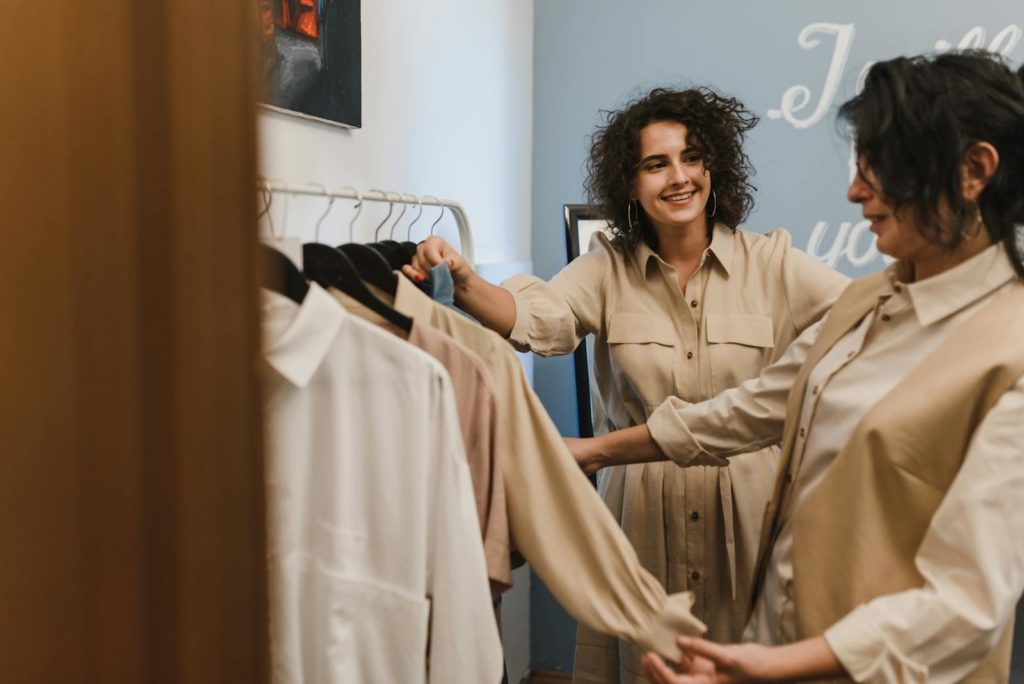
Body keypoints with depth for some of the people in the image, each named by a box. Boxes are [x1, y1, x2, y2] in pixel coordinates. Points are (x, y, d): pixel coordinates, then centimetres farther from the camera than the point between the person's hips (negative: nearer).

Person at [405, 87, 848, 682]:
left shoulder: (769, 262, -2)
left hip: (743, 507, 0)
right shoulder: (611, 267, 0)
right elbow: (532, 317, -15)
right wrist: (461, 278, -33)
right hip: (643, 509, 1)